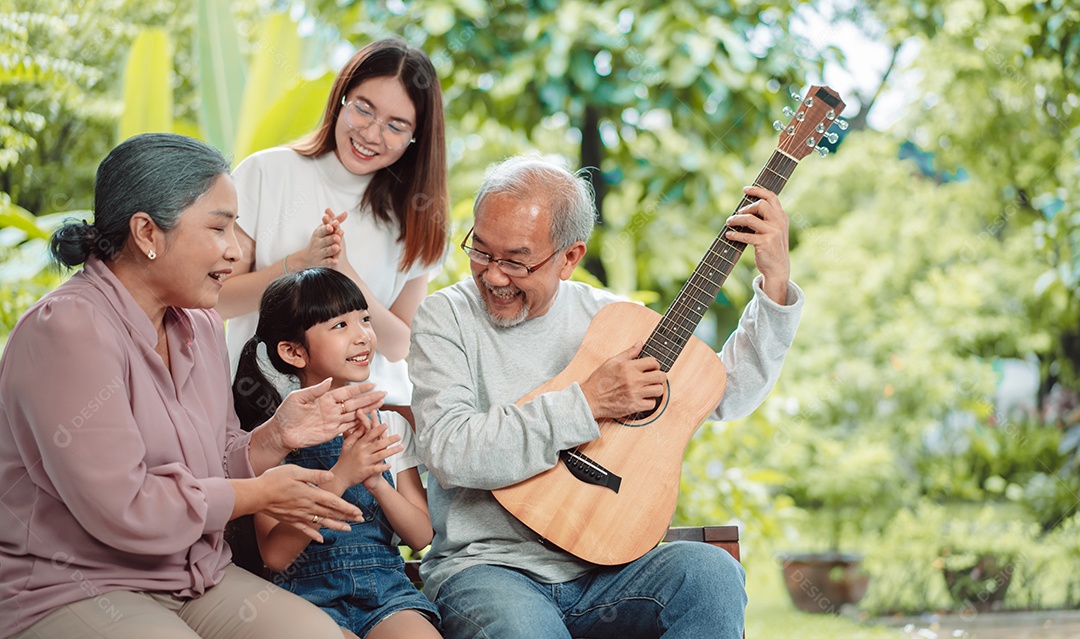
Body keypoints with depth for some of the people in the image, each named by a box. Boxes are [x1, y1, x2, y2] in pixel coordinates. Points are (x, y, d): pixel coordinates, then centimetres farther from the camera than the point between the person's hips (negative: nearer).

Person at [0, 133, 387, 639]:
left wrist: (274, 437, -4)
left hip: (199, 578, 8)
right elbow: (122, 509, -22)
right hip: (70, 592, -8)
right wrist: (260, 494, -11)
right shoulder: (69, 331, -17)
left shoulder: (199, 326, 12)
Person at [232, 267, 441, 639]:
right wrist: (339, 478, -18)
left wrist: (376, 481, -12)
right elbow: (275, 555, -7)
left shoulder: (391, 426, 11)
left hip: (385, 584, 3)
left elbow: (421, 536, 7)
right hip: (309, 590, -3)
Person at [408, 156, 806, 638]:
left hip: (601, 569, 5)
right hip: (487, 565, -4)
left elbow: (728, 393, 13)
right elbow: (448, 451, -17)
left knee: (711, 572, -24)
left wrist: (775, 283, 2)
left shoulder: (606, 317, 9)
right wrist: (587, 402, -19)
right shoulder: (447, 317, -2)